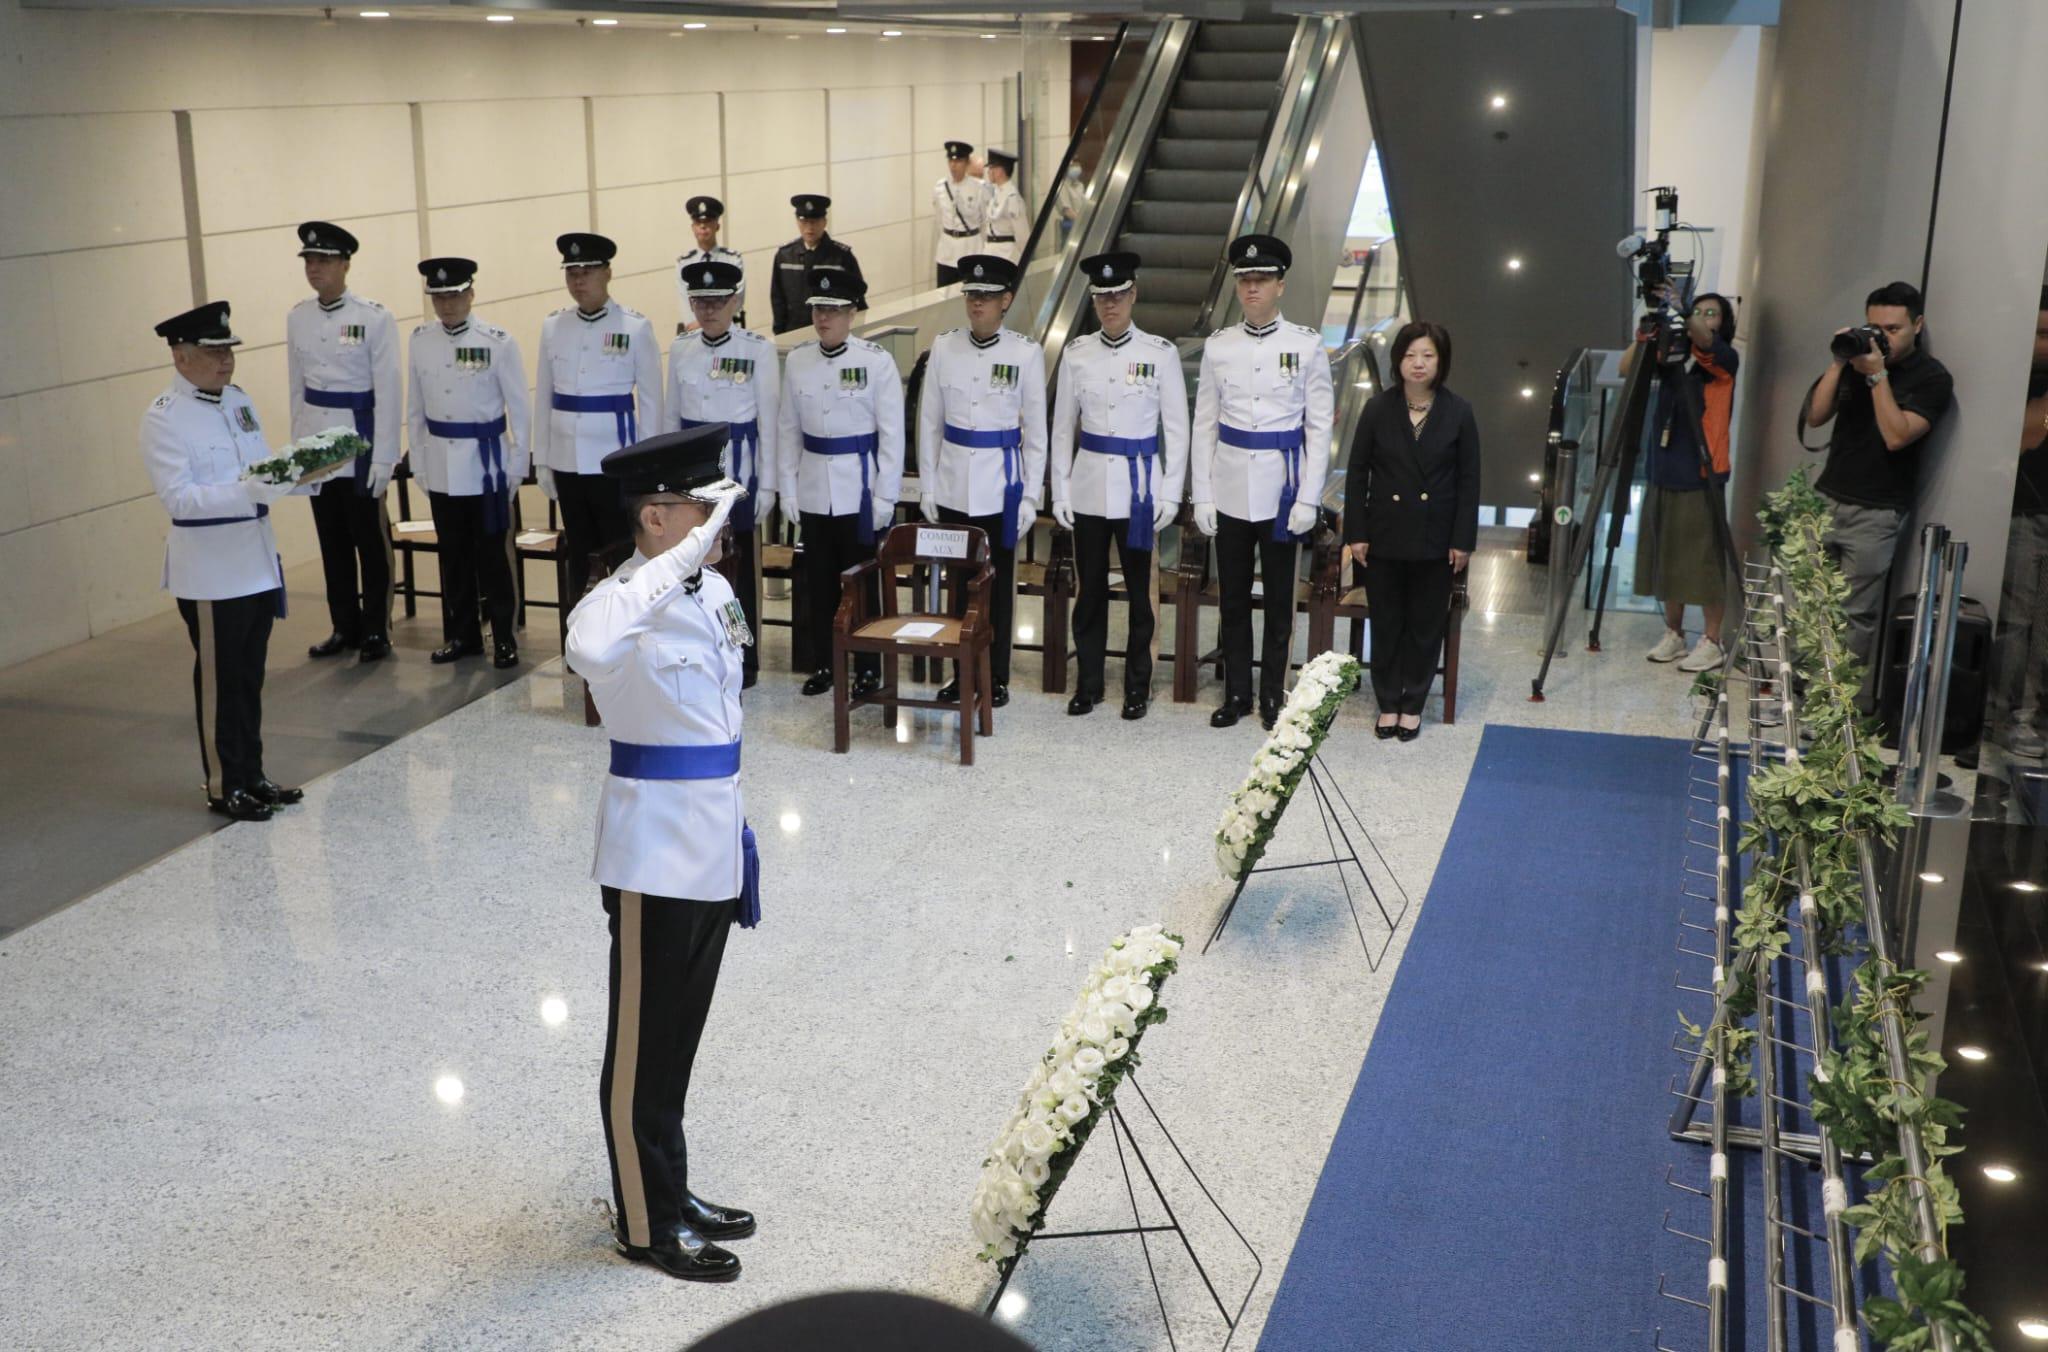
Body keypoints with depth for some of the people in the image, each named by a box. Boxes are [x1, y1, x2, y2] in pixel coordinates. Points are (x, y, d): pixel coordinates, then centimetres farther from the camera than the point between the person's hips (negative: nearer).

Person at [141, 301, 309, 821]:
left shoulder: (238, 399, 9)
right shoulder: (163, 418, -12)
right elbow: (178, 497, -20)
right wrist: (247, 489, -31)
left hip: (257, 560, 7)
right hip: (209, 570, -7)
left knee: (250, 677, 15)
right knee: (219, 680, 3)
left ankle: (251, 775, 26)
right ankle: (224, 786, 15)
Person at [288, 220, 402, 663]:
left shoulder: (374, 318, -9)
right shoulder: (298, 318, 6)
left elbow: (388, 392, -10)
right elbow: (297, 387, 12)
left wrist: (383, 457, -13)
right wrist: (297, 444, 10)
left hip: (360, 442, -5)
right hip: (316, 447, 5)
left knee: (369, 540, 2)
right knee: (332, 540, 11)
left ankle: (375, 631, 12)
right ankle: (344, 627, 21)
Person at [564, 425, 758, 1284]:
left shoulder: (715, 592, 5)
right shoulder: (627, 605, -21)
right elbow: (586, 646, -48)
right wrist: (680, 559, -46)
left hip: (713, 843, 8)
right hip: (655, 852, -8)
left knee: (681, 1038, 21)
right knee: (643, 1044, 9)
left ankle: (672, 1193, 37)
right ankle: (647, 1223, 24)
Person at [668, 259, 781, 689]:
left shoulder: (758, 349, -6)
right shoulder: (681, 349, 5)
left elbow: (768, 420, -5)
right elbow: (672, 416, 11)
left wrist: (767, 484, -6)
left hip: (738, 468, -3)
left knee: (740, 566, 4)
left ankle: (743, 660, 15)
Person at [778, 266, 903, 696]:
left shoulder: (876, 361, -8)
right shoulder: (797, 360, 2)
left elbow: (892, 434, -7)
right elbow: (788, 429, 7)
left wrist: (885, 497, -9)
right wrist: (788, 488, 4)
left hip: (859, 490, -3)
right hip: (813, 491, 4)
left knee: (861, 580, 4)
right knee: (818, 581, 11)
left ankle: (868, 668, 16)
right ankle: (824, 663, 23)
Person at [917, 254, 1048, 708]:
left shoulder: (1026, 354, -5)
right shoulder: (944, 347, 1)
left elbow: (1035, 431, -1)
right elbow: (929, 421, 6)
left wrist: (1030, 495, -3)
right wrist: (928, 486, 4)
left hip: (1001, 487, -2)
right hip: (953, 486, 2)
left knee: (999, 581, 6)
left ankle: (997, 675, 18)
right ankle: (963, 670, 21)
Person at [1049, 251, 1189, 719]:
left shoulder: (1160, 353, -4)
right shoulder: (1077, 353, 3)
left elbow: (1177, 429, -1)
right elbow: (1062, 426, 7)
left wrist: (1170, 494, -4)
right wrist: (1060, 491, 4)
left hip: (1138, 487, -2)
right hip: (1089, 487, 2)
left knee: (1139, 589, 5)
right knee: (1090, 588, 8)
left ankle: (1137, 685, 17)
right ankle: (1088, 683, 20)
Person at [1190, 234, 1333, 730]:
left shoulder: (1306, 345, -3)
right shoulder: (1218, 346, 3)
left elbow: (1320, 427, -3)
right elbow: (1204, 425, 5)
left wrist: (1308, 500, -8)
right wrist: (1202, 496, 1)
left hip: (1282, 489, -2)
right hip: (1230, 491, 2)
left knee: (1279, 597, 7)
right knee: (1232, 597, 9)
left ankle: (1273, 694, 18)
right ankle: (1236, 693, 20)